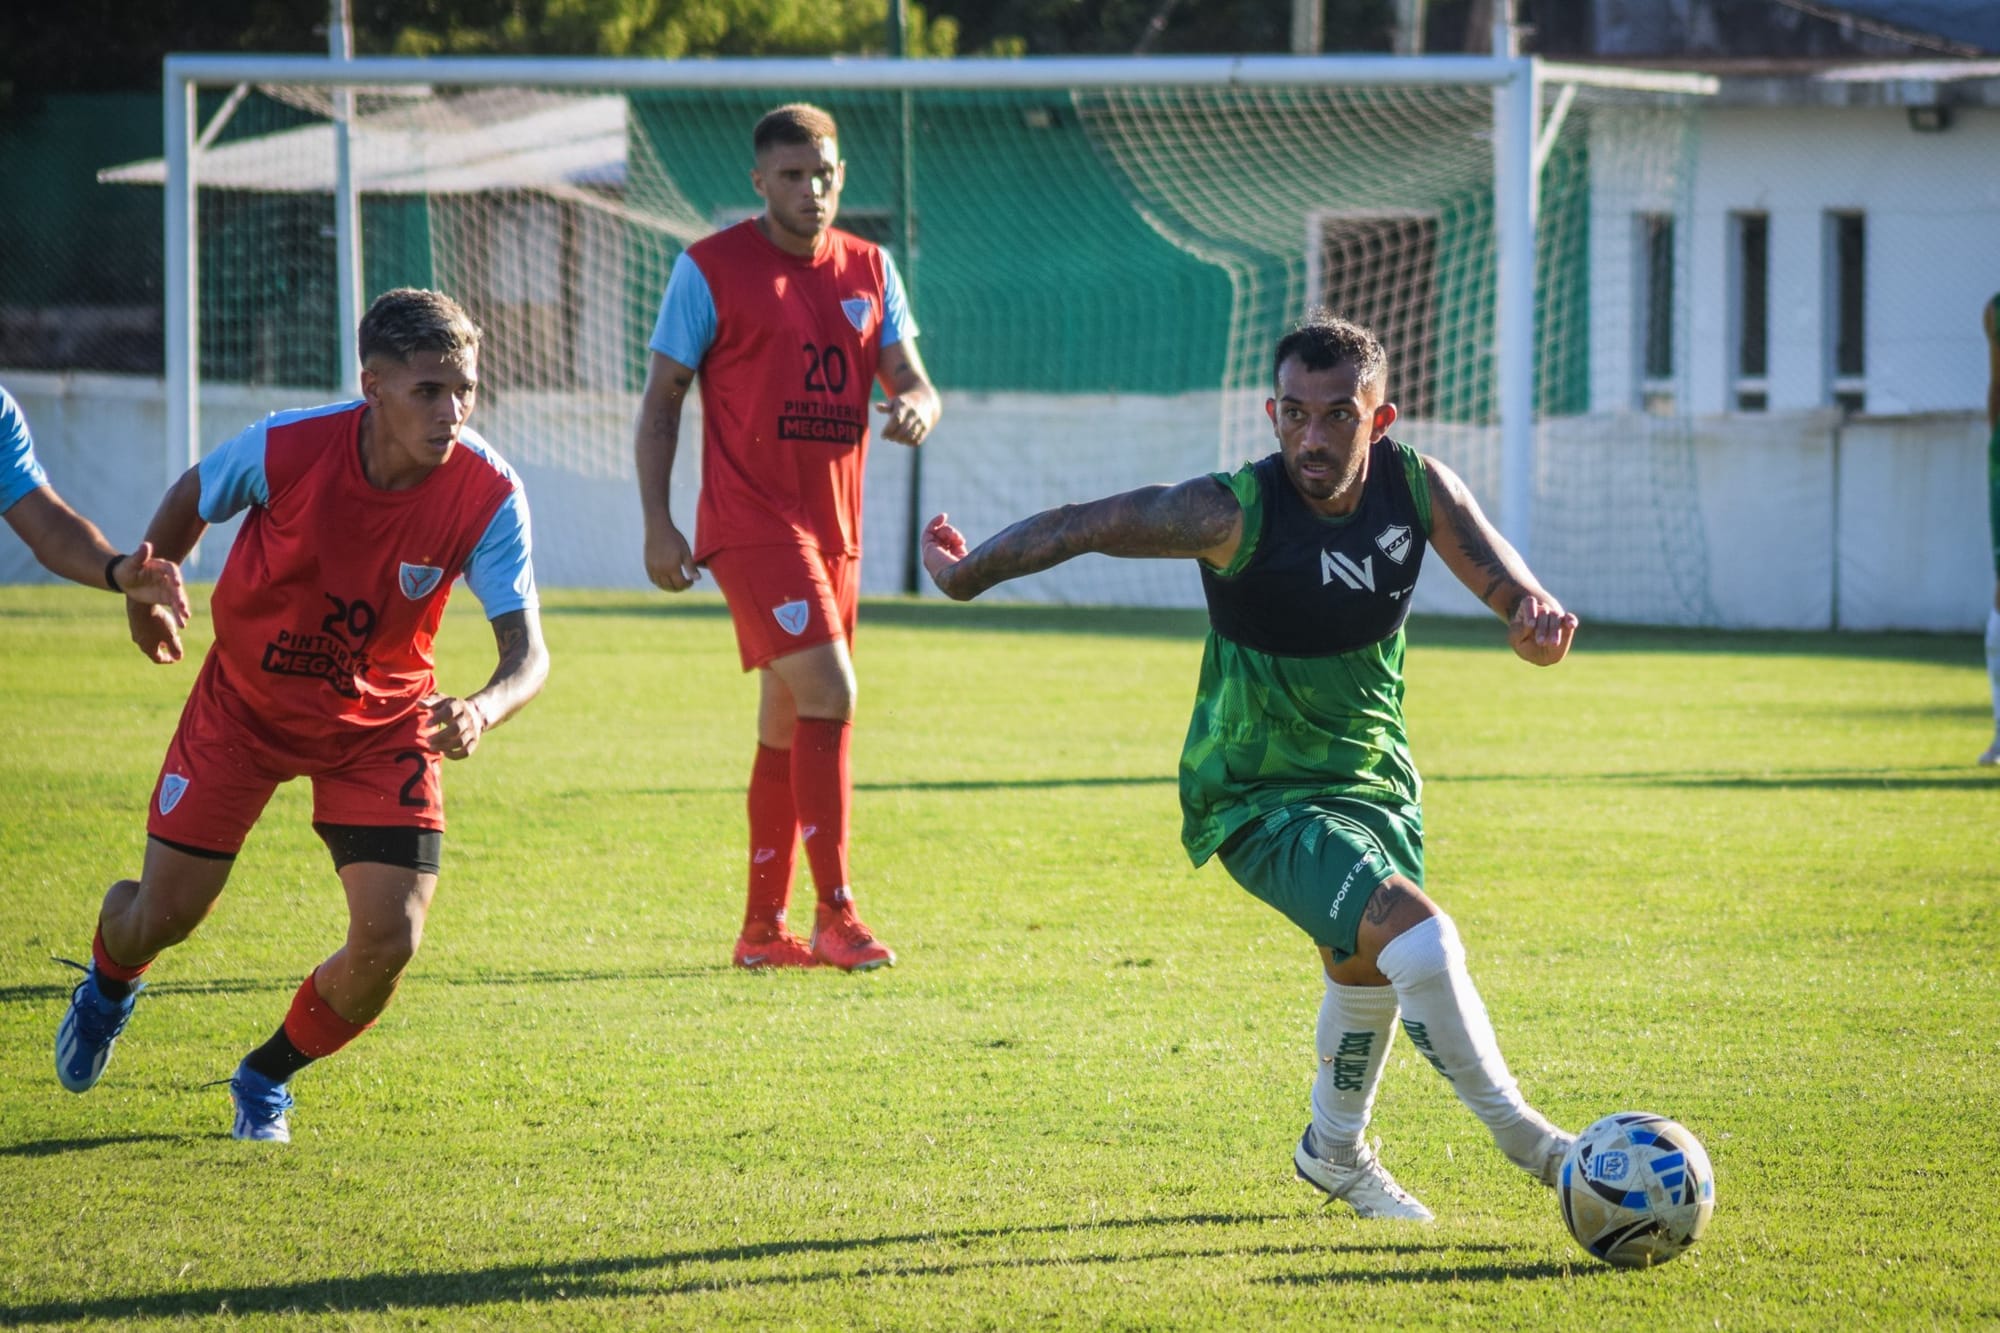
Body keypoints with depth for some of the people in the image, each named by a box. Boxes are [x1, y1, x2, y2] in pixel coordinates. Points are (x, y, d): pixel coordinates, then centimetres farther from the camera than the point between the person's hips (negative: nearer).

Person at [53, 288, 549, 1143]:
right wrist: (146, 594, 11)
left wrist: (484, 710, -48)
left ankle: (268, 1080, 18)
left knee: (389, 941, -13)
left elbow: (526, 647, -26)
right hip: (244, 704, -1)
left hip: (380, 723, 1)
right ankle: (109, 983, 43)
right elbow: (191, 499, -4)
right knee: (162, 917, 2)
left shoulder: (488, 496, -25)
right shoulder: (286, 448, -27)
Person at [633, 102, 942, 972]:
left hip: (833, 531, 6)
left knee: (789, 727, 11)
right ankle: (834, 912, -15)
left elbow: (912, 378, 7)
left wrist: (915, 408, -18)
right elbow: (662, 395, -1)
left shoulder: (868, 270, 10)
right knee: (828, 695, -18)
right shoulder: (710, 269, -4)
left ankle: (762, 929, 18)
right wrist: (657, 522, -8)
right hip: (750, 522, -6)